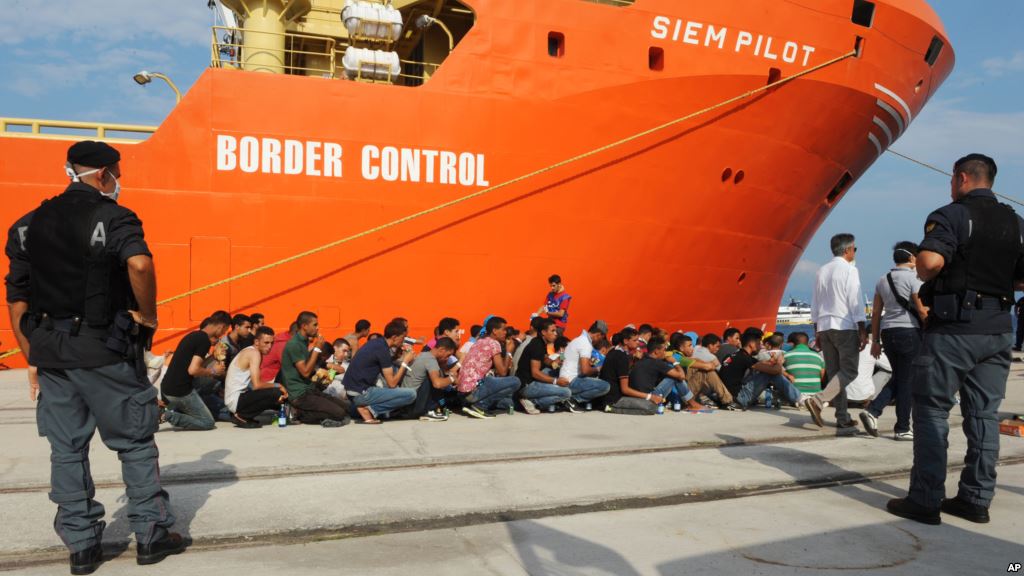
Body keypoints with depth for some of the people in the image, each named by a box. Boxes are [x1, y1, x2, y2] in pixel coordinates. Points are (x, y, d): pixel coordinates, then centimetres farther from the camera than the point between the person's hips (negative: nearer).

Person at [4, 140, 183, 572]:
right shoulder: (113, 217, -7)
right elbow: (139, 264, -29)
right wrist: (148, 315, -13)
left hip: (50, 353, 5)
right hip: (105, 353, -5)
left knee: (67, 450, 12)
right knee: (134, 442, 7)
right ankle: (151, 536, 13)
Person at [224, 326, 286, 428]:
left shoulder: (249, 351, 13)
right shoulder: (254, 353, -15)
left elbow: (254, 384, 10)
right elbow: (256, 385, -23)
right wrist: (277, 386, -9)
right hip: (236, 399, -10)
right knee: (276, 393, -24)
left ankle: (241, 414, 12)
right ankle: (241, 416, -9)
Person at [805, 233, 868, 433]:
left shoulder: (821, 271, 13)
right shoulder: (849, 270, -6)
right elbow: (855, 302, -11)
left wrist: (817, 331, 20)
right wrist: (863, 330, -9)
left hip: (824, 327, 7)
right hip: (845, 326, -7)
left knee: (834, 372, 7)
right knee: (849, 370, -3)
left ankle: (843, 420, 9)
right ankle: (818, 400, -20)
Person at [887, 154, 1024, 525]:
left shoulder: (951, 215, -7)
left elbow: (930, 261, -23)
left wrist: (925, 277, -3)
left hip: (954, 328, -6)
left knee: (932, 410, -1)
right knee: (984, 413, 10)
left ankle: (925, 500, -2)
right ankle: (976, 499, 15)